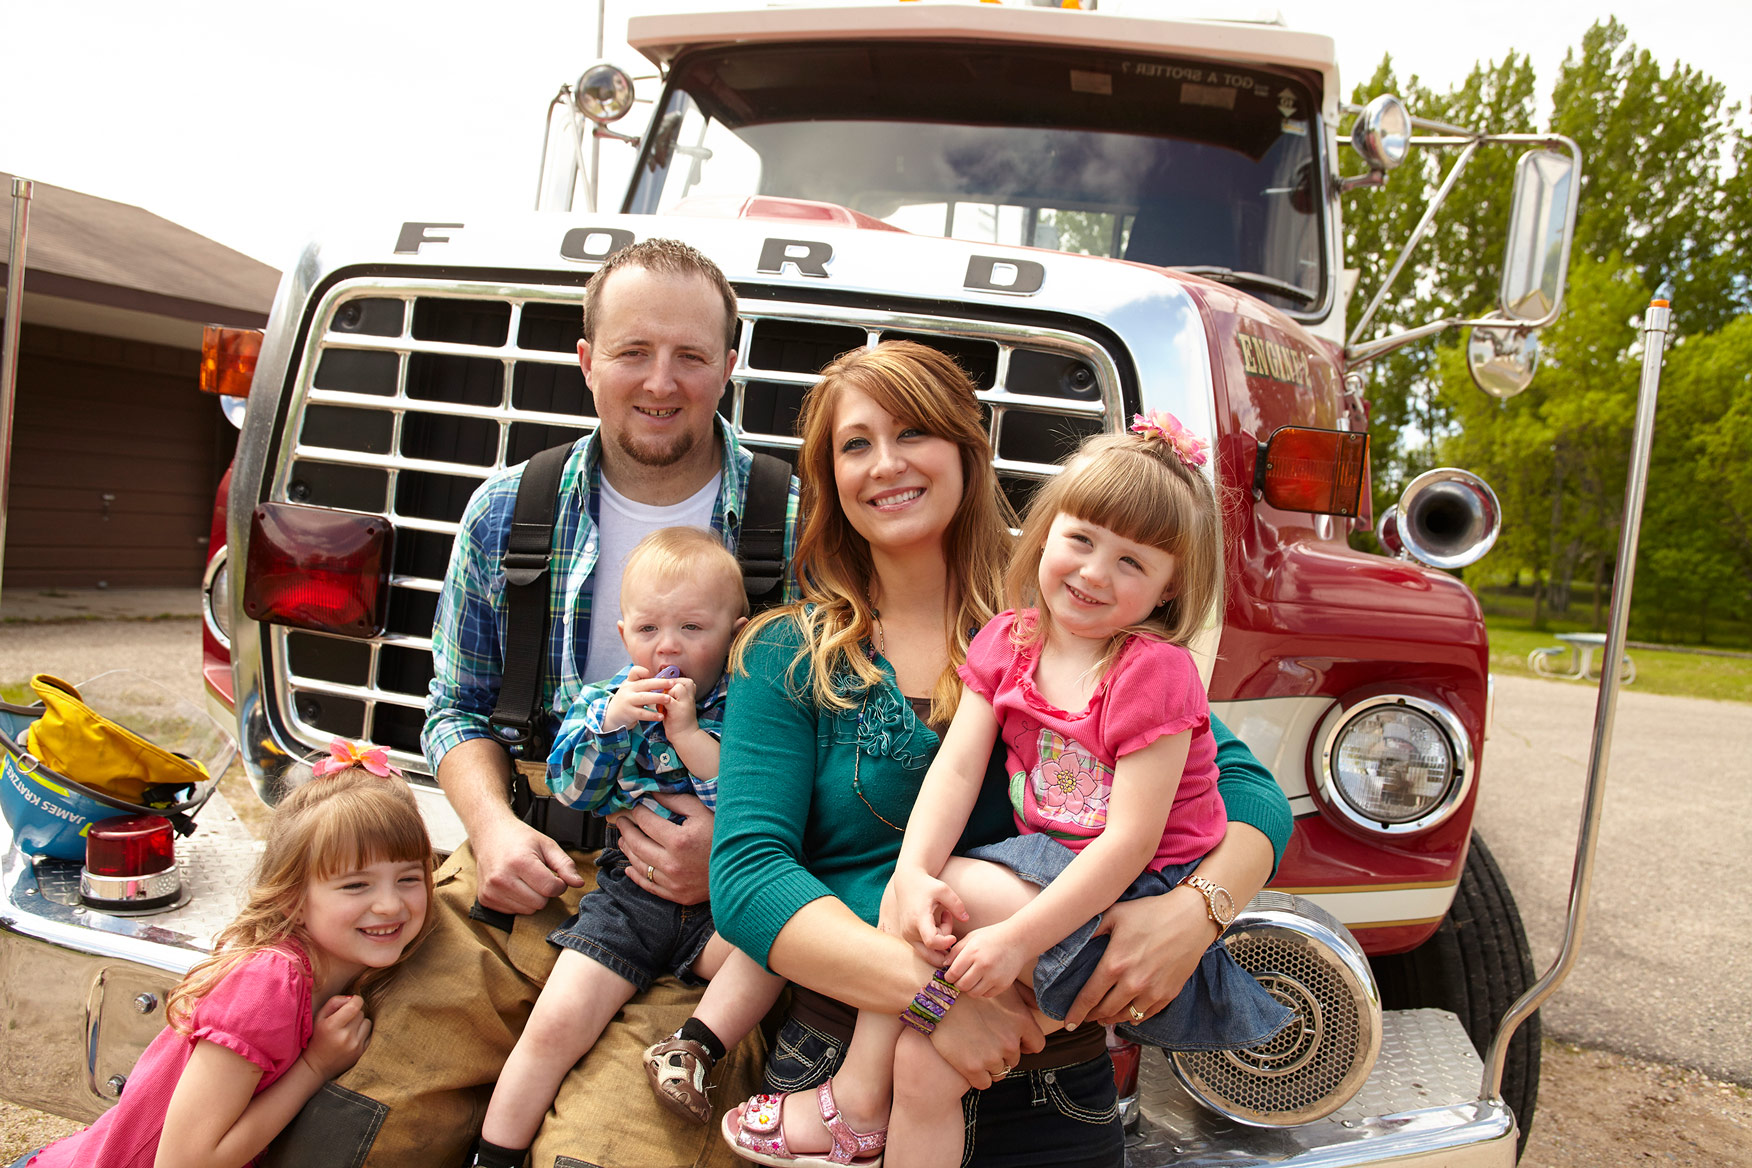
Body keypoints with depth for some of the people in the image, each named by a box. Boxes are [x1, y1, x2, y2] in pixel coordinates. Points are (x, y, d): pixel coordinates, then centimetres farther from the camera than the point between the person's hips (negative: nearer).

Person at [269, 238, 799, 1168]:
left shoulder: (796, 533, -2)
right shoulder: (505, 514, 8)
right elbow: (458, 707, 16)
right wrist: (493, 825, -3)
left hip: (696, 909, -3)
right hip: (517, 879, 3)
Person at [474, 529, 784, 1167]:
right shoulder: (606, 699, 7)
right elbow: (571, 790, -1)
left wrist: (688, 733, -21)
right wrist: (609, 723, -16)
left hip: (718, 902, -1)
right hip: (625, 893, 1)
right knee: (555, 1022, -9)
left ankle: (693, 1049, -16)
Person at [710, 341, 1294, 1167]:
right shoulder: (788, 659, -1)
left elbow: (1248, 789, 1)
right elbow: (746, 875, -10)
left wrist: (1194, 911, -19)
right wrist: (930, 988, -22)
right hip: (838, 1056, 0)